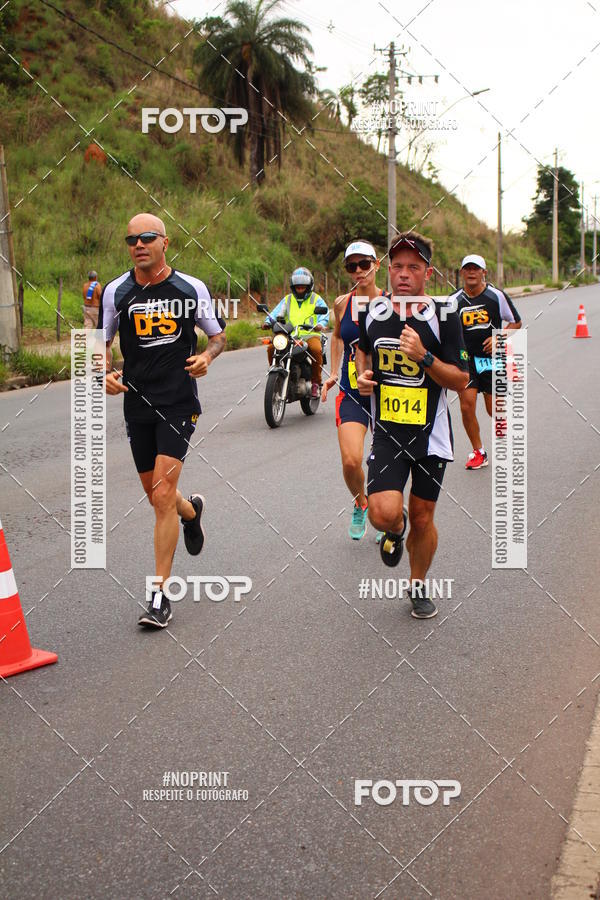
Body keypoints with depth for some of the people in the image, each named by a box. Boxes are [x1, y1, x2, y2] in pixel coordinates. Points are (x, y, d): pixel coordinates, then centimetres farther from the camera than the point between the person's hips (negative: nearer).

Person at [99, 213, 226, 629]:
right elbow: (102, 342, 13)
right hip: (137, 403, 4)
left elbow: (218, 335, 10)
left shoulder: (192, 288, -1)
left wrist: (206, 357, -12)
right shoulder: (116, 291, 3)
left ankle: (160, 595, -6)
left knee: (163, 494, -13)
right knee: (155, 494, 15)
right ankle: (192, 510, 54)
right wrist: (105, 373, -9)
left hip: (179, 402, -3)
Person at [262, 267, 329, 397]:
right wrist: (268, 322, -14)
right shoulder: (287, 299, 20)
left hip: (310, 334, -3)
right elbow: (277, 312, 8)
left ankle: (316, 382, -19)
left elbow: (324, 313, -1)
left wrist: (320, 324, -25)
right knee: (271, 347, -21)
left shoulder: (316, 299, 12)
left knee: (316, 349, -35)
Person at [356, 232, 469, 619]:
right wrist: (363, 374, 3)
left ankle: (419, 586, 34)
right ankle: (396, 528, 21)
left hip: (430, 434, -1)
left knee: (423, 518, 9)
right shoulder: (372, 313, 1)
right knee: (384, 513, -18)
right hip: (387, 432, 1)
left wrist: (424, 357, -24)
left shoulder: (444, 317, -8)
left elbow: (461, 380, -9)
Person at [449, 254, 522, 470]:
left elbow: (516, 322, 7)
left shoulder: (497, 296, -2)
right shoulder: (455, 300, 2)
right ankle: (478, 452, 9)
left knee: (494, 410, 1)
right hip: (465, 359, 1)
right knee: (467, 406, -9)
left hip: (492, 359, -1)